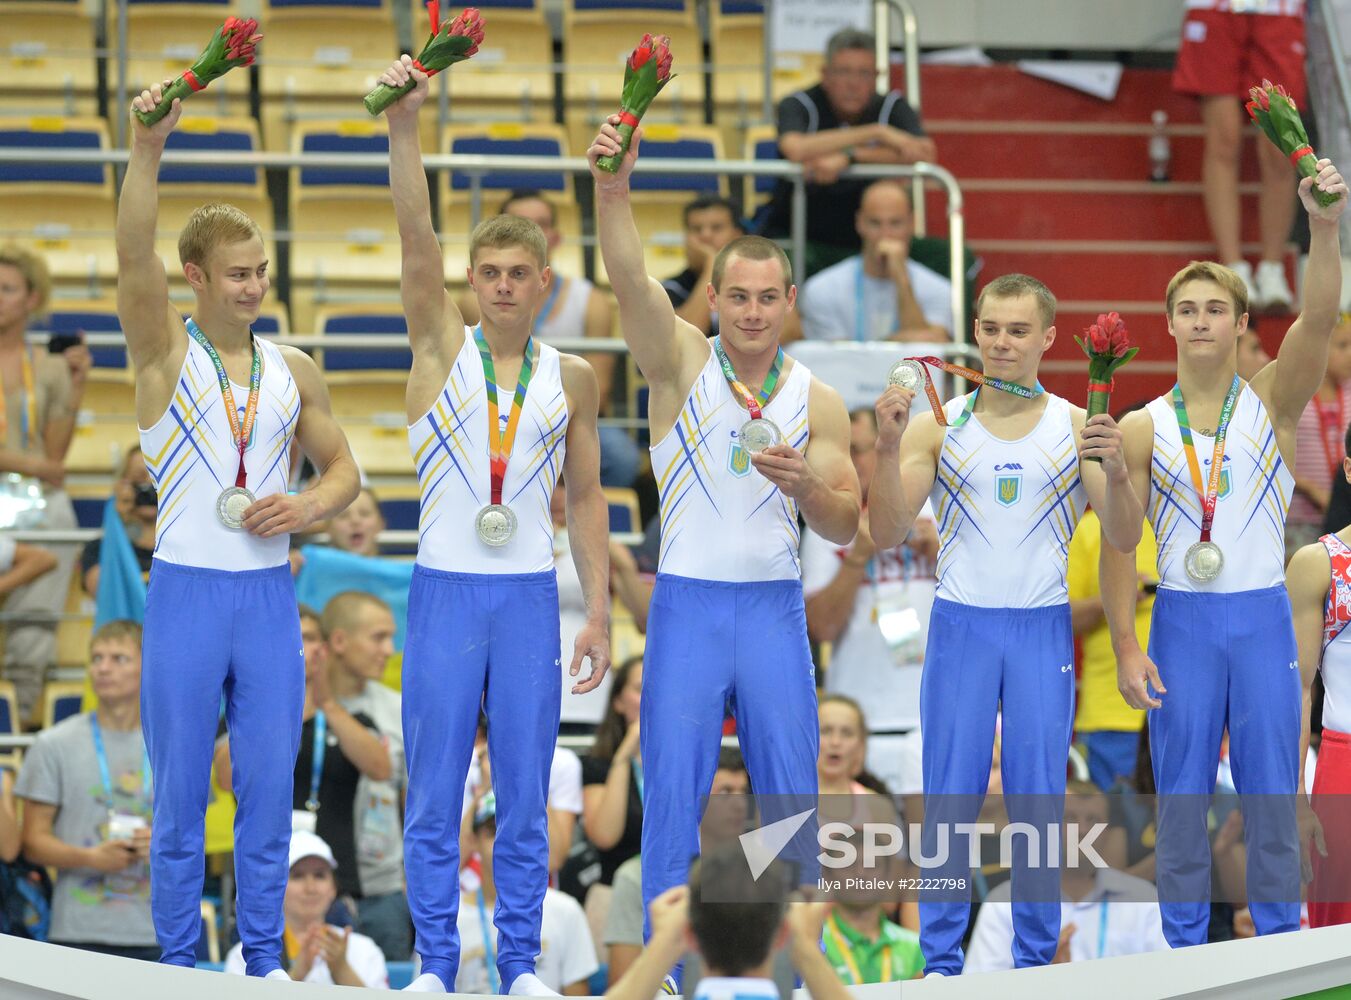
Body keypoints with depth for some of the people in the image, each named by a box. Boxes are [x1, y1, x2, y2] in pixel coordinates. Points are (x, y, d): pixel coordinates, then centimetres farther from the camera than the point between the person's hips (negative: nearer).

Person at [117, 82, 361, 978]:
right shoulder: (166, 353, -3)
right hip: (187, 592, -3)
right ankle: (180, 963, 10)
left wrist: (309, 507, -7)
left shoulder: (294, 371, 8)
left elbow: (342, 468, 16)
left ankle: (264, 956, 14)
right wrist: (147, 153, -33)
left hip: (269, 594, 3)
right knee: (181, 793, 2)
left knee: (269, 788, 5)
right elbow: (134, 255, -19)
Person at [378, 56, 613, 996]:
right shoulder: (442, 347, 1)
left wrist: (600, 610, 4)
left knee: (525, 800, 4)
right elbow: (417, 239, -12)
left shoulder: (572, 378, 6)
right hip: (446, 590, -1)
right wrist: (403, 127, -26)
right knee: (435, 795, 1)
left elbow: (586, 498, 11)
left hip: (531, 597, 1)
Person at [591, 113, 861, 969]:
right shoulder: (683, 363, -1)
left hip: (776, 608, 2)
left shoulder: (818, 401, 5)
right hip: (690, 602, -2)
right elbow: (633, 282, -19)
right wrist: (615, 194, -37)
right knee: (673, 798, -2)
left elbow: (845, 526, 5)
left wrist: (804, 487, -17)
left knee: (790, 797, 4)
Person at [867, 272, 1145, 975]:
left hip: (1043, 631, 0)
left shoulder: (1077, 428, 3)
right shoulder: (937, 426, 3)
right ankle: (941, 962, 8)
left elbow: (1125, 539, -1)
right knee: (950, 802, 1)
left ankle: (1036, 963, 11)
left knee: (1038, 803, 3)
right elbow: (886, 534, -3)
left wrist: (1115, 471, -20)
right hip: (961, 626, 0)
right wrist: (887, 449, -18)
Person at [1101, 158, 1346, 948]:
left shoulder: (1274, 402, 2)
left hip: (1263, 617, 0)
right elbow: (1119, 545, 2)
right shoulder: (1144, 429, 3)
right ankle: (1185, 956, 9)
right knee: (1182, 800, 2)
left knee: (1272, 799, 2)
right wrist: (1126, 647, -7)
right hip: (1183, 621, 0)